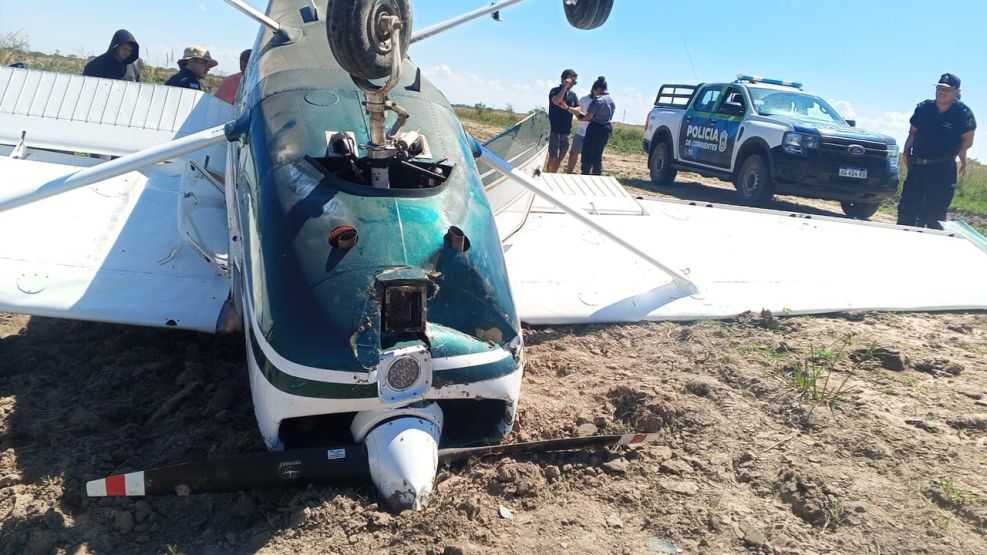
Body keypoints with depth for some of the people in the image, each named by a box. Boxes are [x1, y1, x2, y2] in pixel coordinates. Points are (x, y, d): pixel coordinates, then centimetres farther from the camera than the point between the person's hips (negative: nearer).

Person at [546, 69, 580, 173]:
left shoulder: (573, 95, 11)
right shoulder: (555, 91, -6)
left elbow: (578, 111, 1)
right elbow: (556, 101, -29)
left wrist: (567, 107, -17)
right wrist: (565, 87, -20)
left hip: (566, 131, 6)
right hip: (554, 130, -6)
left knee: (560, 157, 9)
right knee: (553, 156, -9)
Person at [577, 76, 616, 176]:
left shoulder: (598, 100, -15)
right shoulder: (612, 101, 10)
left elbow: (589, 117, -17)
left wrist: (580, 117, 3)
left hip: (595, 129, -8)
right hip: (606, 129, 8)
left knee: (587, 155, -1)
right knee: (598, 155, 14)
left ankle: (585, 174, -2)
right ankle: (596, 174, 16)